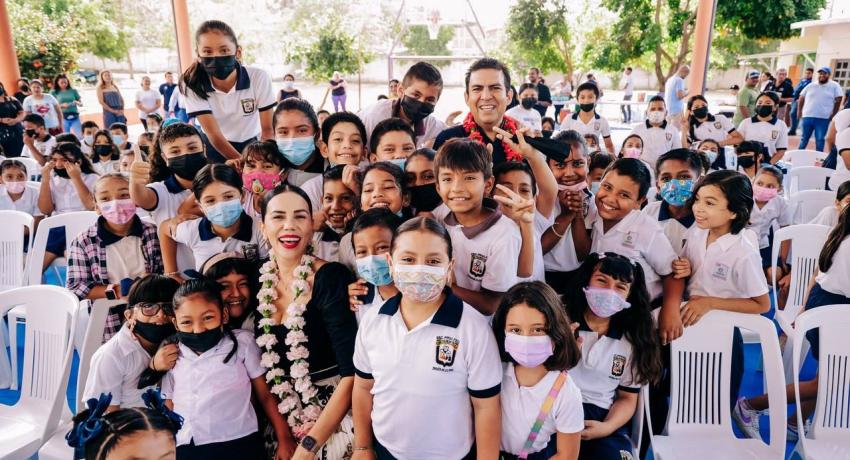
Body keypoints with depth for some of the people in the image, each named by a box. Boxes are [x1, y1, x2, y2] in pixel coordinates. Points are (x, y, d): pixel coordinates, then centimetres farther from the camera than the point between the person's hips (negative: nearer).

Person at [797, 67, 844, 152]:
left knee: (820, 140, 1)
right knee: (804, 138, 11)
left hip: (823, 118, -2)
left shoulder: (835, 86, 1)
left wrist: (833, 115, -4)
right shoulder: (811, 86, 8)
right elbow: (801, 98, 14)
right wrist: (799, 111, 6)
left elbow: (838, 101, 0)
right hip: (807, 117, 2)